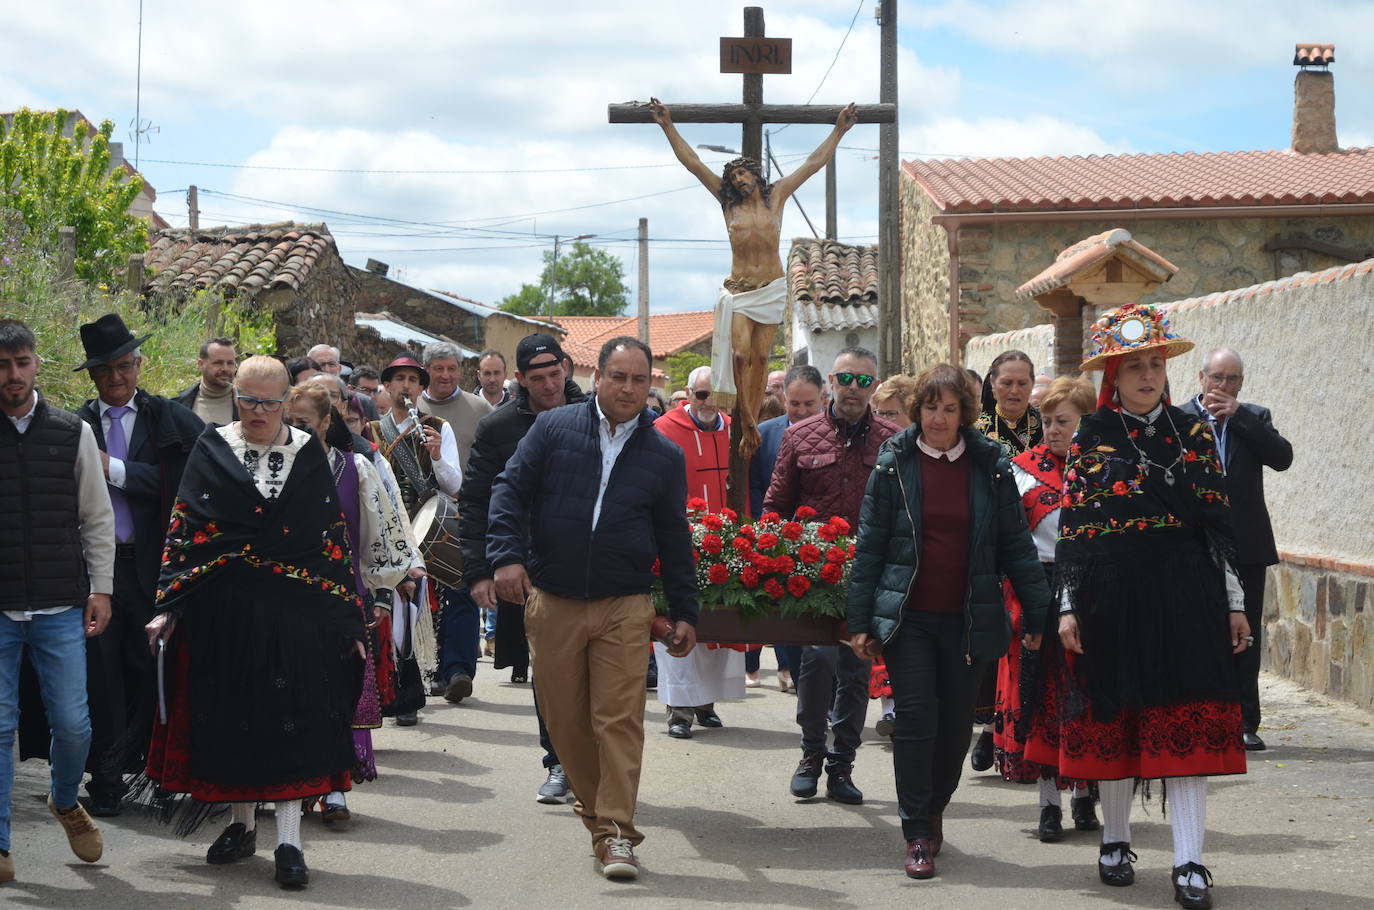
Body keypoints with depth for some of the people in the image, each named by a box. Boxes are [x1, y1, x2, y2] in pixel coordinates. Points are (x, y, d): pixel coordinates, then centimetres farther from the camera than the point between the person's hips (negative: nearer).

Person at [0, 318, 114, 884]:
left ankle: (65, 801, 33)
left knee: (72, 723, 2)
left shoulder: (73, 433, 6)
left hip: (61, 608, 1)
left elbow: (97, 518, 10)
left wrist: (101, 589, 5)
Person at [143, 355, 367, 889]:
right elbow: (183, 530, 1)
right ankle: (242, 824, 24)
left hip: (294, 608, -1)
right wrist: (167, 606, -7)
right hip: (224, 608, 1)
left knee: (290, 720, -4)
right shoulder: (212, 450, 4)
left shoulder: (308, 455, 5)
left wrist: (348, 617, 0)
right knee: (229, 717, 7)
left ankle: (289, 841, -1)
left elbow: (333, 537, 4)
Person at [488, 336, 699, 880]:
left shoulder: (664, 456, 8)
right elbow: (510, 490, 1)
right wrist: (507, 554, -14)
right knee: (564, 719, 7)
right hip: (552, 604, 1)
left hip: (624, 608, 0)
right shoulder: (552, 428, 4)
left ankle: (615, 831, -3)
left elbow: (674, 539, 12)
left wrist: (684, 611, 10)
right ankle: (595, 808, 24)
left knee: (620, 719, -6)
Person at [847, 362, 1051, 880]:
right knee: (916, 717, -9)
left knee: (956, 723, 7)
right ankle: (918, 835, -1)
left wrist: (1039, 614, 2)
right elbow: (869, 545, 2)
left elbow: (1015, 543, 5)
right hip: (908, 616, -1)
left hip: (968, 618, 2)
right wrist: (860, 620, -1)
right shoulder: (894, 464, 0)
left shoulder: (990, 467, 2)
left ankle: (933, 810, 30)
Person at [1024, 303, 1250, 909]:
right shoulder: (1091, 437, 3)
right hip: (1111, 594, 0)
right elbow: (1071, 528, 2)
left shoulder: (1194, 433, 6)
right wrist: (1069, 606, -3)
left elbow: (1219, 523, 7)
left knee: (1186, 721, -5)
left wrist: (1234, 602, 4)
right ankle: (1115, 842, 25)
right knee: (1113, 717, 7)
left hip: (1185, 593, 0)